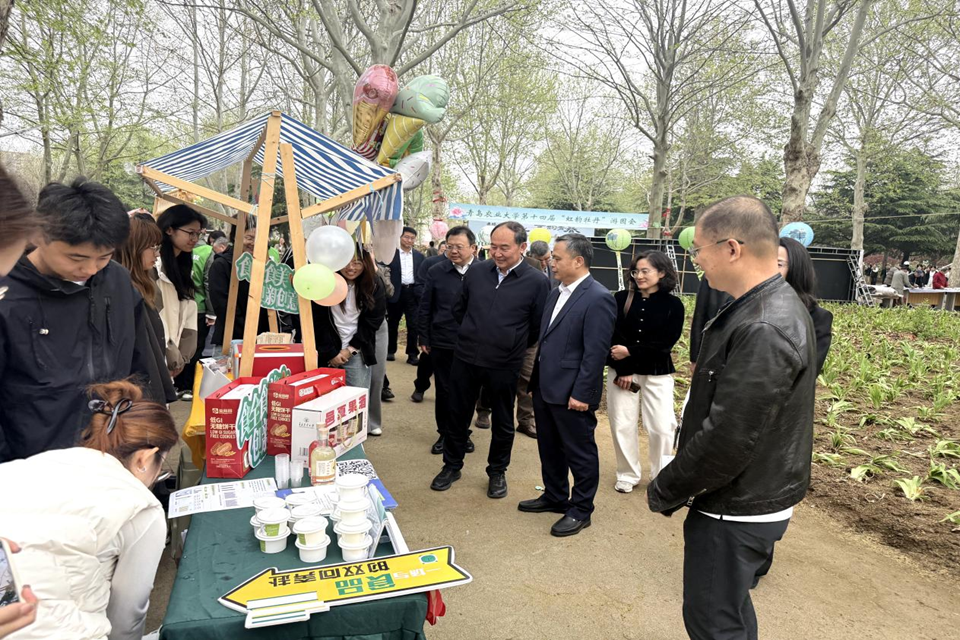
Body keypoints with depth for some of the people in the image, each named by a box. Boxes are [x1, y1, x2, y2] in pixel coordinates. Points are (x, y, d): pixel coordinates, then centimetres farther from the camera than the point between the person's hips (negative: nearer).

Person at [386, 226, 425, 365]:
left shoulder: (419, 256, 9)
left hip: (412, 293, 2)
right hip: (396, 293, -2)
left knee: (414, 325, -1)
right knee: (393, 324, 12)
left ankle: (412, 354, 8)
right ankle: (390, 351, 27)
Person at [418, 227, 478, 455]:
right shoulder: (436, 271, -1)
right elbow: (424, 307, 4)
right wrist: (423, 338, 2)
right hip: (442, 343, 1)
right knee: (444, 390, 10)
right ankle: (444, 434, 26)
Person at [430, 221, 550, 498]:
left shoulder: (537, 282, -11)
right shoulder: (475, 272, -2)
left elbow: (538, 328, -1)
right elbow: (459, 309, 14)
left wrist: (512, 345, 5)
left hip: (504, 366, -2)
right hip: (465, 358, 3)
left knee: (502, 422, 14)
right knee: (458, 415, 14)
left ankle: (497, 472, 33)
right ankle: (452, 466, 33)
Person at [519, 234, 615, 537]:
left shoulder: (598, 299, -16)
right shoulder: (556, 293, 11)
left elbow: (595, 352, -19)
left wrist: (581, 394, -19)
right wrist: (535, 378, 15)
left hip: (571, 394, -9)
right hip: (545, 388, 9)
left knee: (580, 452, 8)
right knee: (549, 448, 20)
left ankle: (580, 510, 22)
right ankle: (555, 497, 37)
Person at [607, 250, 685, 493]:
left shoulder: (673, 304, -4)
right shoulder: (622, 298, -1)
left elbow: (666, 343, -8)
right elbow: (613, 337, -4)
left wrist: (630, 352, -13)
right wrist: (623, 371, -12)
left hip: (657, 374, -1)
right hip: (621, 371, 1)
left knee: (661, 427, -2)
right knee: (622, 425, 5)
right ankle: (628, 475, 22)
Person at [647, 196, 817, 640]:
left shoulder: (765, 330, -28)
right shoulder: (769, 307, 6)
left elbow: (729, 438, -29)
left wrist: (665, 492, -14)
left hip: (737, 511, -9)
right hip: (745, 498, 9)